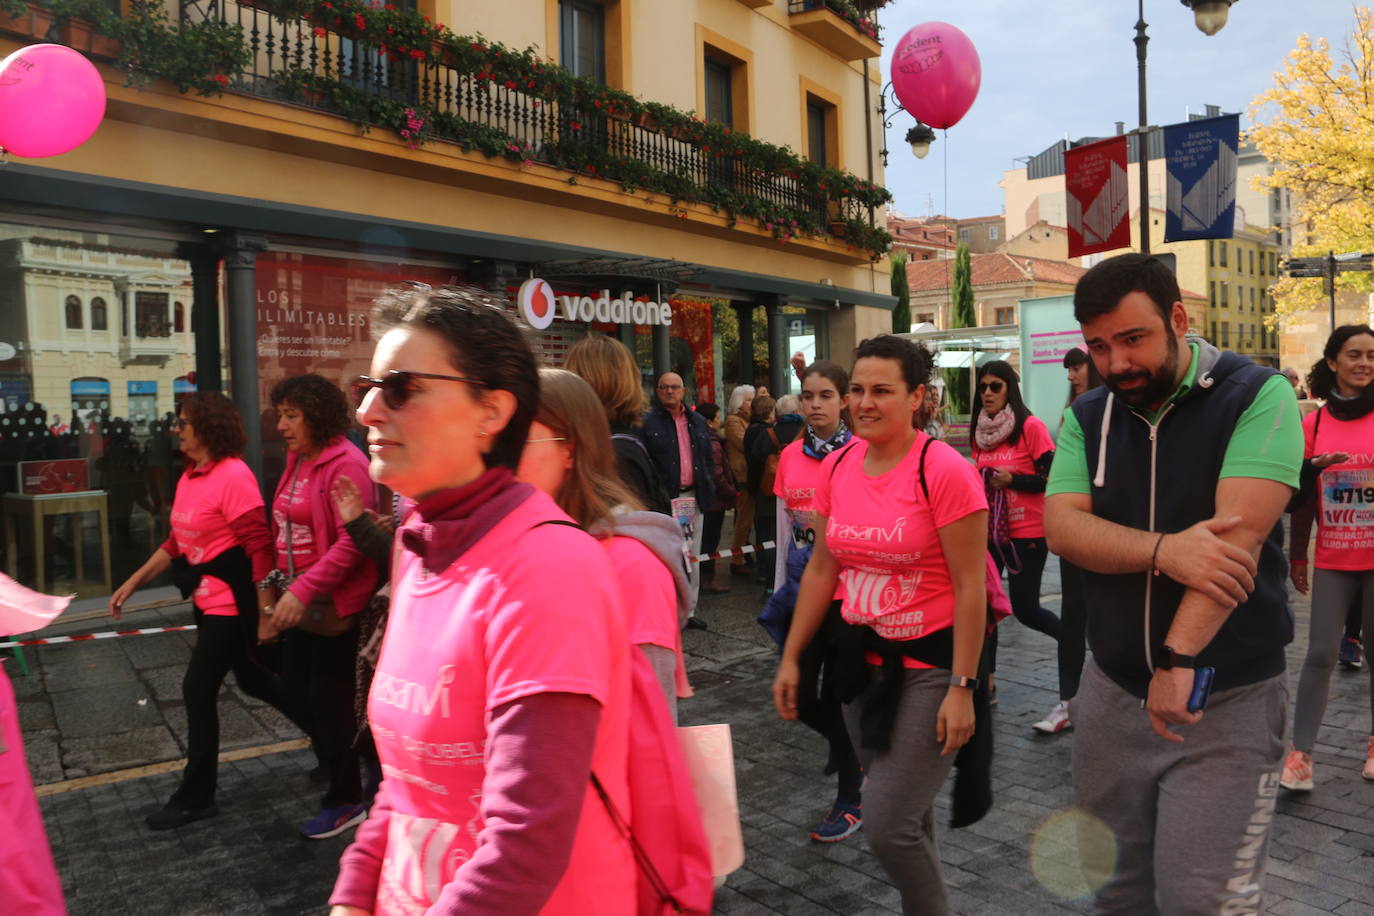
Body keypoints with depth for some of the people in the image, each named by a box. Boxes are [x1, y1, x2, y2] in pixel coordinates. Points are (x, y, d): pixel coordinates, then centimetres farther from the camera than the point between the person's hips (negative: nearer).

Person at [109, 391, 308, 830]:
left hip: (231, 604, -10)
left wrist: (265, 611, -22)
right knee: (253, 681, 18)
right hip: (207, 600, 10)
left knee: (198, 691, -1)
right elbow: (177, 541, 16)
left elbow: (259, 545, -22)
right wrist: (133, 582, 13)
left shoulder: (232, 475, -20)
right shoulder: (190, 476, 9)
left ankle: (195, 797, 15)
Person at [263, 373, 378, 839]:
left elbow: (353, 542, -25)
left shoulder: (345, 464, -18)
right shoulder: (297, 461, 9)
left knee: (329, 699, 2)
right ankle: (336, 756, 39)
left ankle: (345, 802, 20)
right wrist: (281, 586, 13)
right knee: (294, 686, 17)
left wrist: (303, 590, -28)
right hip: (301, 602, 9)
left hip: (334, 604, -9)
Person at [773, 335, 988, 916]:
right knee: (906, 813, 18)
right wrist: (791, 658, 8)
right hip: (863, 659, 6)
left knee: (888, 824, -7)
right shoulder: (837, 467, 1)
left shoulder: (944, 471, -17)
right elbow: (822, 569, 8)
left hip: (930, 661, -5)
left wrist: (961, 688, -16)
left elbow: (970, 587, -15)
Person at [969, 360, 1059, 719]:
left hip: (1026, 532, -6)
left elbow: (1052, 476, -13)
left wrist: (1012, 480, -21)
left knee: (1025, 608, 1)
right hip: (988, 531, 6)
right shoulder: (979, 431, 8)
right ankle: (986, 679, 12)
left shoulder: (1030, 426, -11)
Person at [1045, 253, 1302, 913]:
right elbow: (1061, 527, -9)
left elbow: (1240, 532, -21)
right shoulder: (1086, 417, 5)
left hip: (1226, 698, -4)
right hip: (1112, 691, 4)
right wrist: (1164, 550, -26)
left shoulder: (1257, 396, -9)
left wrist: (1179, 658, -27)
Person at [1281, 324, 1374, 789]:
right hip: (1333, 559, 0)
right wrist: (1297, 557, 7)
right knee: (1321, 653, 0)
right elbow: (1303, 496, 6)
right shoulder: (1314, 424, 0)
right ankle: (1300, 753, 6)